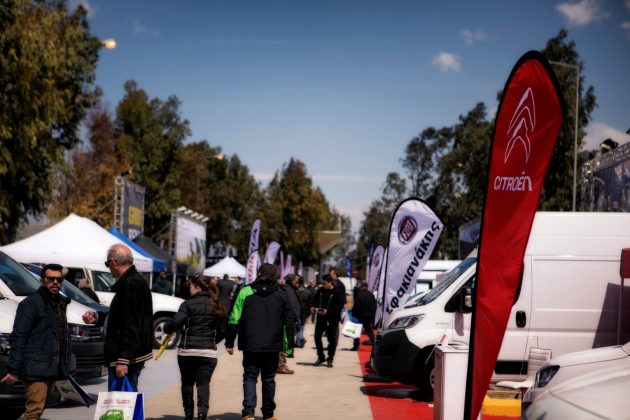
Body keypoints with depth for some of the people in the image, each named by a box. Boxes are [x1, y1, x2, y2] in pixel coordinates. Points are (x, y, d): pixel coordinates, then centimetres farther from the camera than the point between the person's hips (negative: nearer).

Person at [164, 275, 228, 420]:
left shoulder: (188, 304, -6)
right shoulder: (217, 306, 8)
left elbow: (176, 322, -18)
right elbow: (223, 330, 11)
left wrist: (166, 328, 2)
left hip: (187, 350, -2)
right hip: (208, 352, 2)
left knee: (187, 382, 12)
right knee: (203, 383, 0)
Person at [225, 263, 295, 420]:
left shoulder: (245, 292, -2)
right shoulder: (281, 295, 4)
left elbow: (234, 319, -4)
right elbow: (289, 322, 5)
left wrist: (230, 343, 2)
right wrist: (288, 347, 9)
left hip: (250, 346, -1)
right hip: (273, 347, 1)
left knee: (250, 377, 6)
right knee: (269, 379, 13)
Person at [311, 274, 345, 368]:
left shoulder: (337, 292, -12)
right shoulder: (320, 290, 4)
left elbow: (340, 306, -15)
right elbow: (315, 300, 14)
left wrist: (328, 311, -23)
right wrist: (314, 307, -8)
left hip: (332, 319, -4)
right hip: (320, 318, 5)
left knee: (331, 339, 5)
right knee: (317, 336, 2)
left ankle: (330, 359, 19)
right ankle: (321, 357, 18)